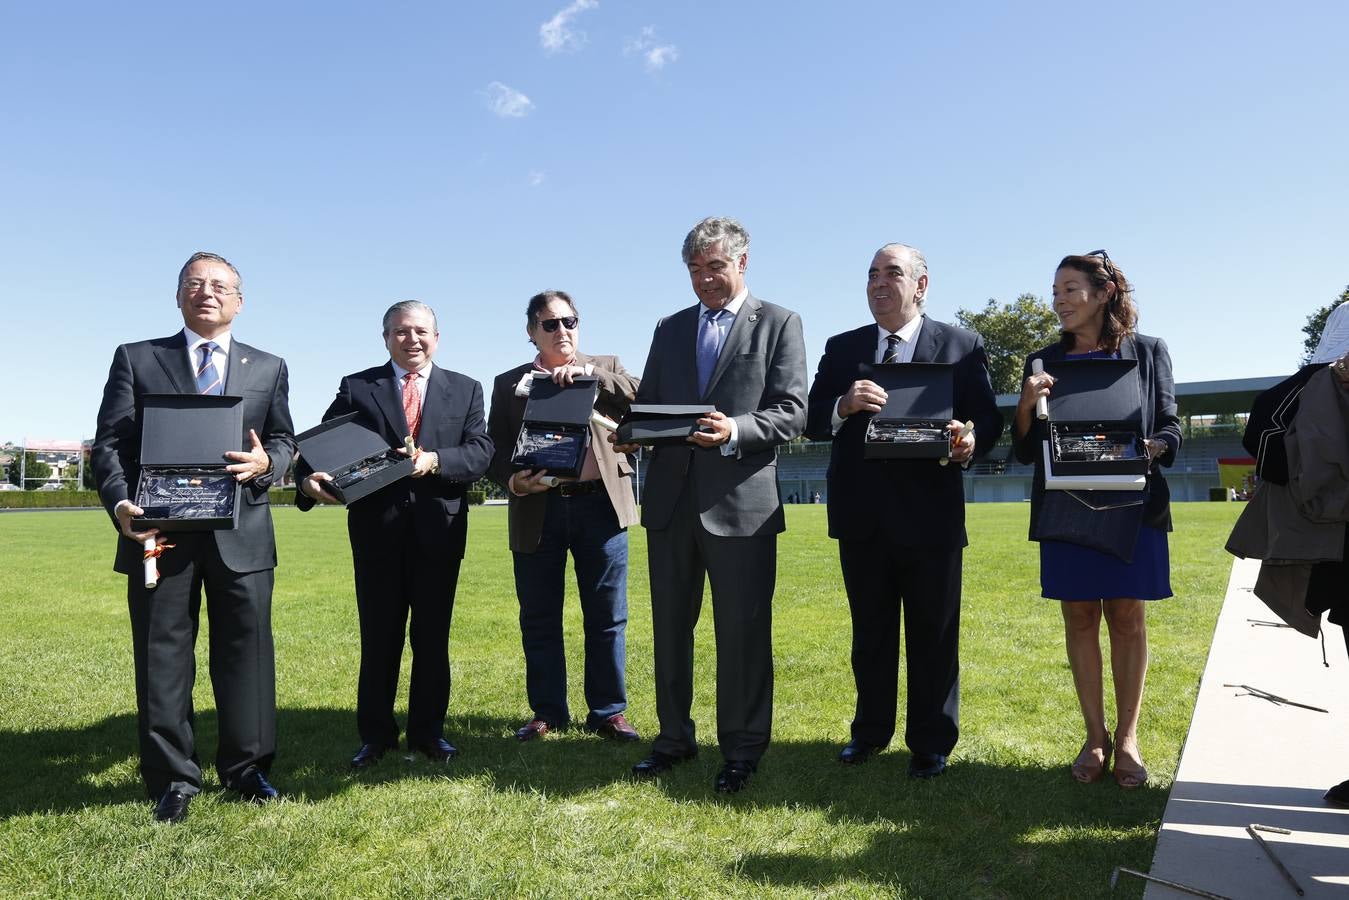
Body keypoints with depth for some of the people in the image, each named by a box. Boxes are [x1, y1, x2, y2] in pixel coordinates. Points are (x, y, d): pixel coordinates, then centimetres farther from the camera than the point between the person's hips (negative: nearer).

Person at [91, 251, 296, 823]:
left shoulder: (268, 368, 15)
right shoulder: (136, 360, 10)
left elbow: (284, 439, 11)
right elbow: (109, 444, 2)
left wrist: (267, 461, -13)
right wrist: (121, 504, -16)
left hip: (241, 533, 1)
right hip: (160, 529, 0)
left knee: (247, 650, 5)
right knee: (162, 656, 6)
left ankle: (246, 767, 20)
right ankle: (172, 778, 19)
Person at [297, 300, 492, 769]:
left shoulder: (465, 390, 8)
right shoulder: (356, 388, 6)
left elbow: (480, 452, -2)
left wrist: (435, 460, -19)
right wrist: (308, 479, -23)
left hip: (439, 529, 1)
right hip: (377, 529, 0)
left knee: (432, 637, 10)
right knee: (379, 638, 9)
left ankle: (428, 731, 23)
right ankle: (375, 735, 22)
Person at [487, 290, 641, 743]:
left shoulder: (607, 367, 12)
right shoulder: (509, 383, 12)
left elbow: (639, 396, -5)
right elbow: (496, 447, 6)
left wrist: (589, 372, -14)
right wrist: (513, 481, -13)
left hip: (601, 505, 0)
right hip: (537, 509, 1)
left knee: (608, 617, 5)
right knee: (539, 620, 8)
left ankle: (608, 711, 18)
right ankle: (547, 711, 22)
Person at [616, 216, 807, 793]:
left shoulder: (778, 324, 2)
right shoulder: (669, 329, 16)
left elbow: (791, 412, -6)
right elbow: (648, 403, 14)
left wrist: (734, 432, -23)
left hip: (740, 501, -4)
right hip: (671, 499, 5)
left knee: (743, 633, 3)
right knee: (669, 627, 14)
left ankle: (742, 750, 20)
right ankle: (674, 738, 30)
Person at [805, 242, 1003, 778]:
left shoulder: (961, 347, 3)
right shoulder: (841, 348, 9)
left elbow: (988, 419, 0)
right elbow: (813, 422, 2)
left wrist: (971, 439, -23)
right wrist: (844, 405, -19)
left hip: (930, 515, -2)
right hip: (863, 516, 3)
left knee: (933, 637, 7)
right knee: (869, 633, 15)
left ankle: (930, 744, 23)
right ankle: (870, 731, 32)